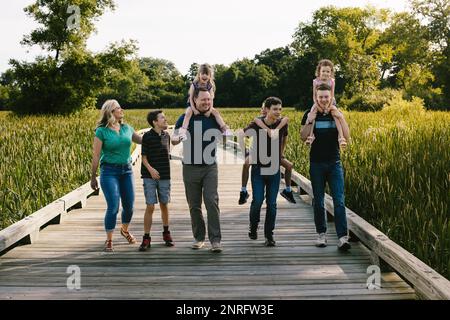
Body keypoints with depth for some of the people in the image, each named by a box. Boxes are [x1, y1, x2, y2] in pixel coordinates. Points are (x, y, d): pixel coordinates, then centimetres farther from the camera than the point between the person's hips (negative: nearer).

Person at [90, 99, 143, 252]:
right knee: (113, 207, -11)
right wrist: (93, 177, -2)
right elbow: (96, 156, -4)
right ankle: (109, 240, 6)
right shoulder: (101, 131, -6)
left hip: (127, 170, 5)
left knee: (129, 205, 10)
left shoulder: (127, 128, 7)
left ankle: (125, 230, 39)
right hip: (109, 171, -5)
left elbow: (142, 140, 19)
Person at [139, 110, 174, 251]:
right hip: (150, 176, -4)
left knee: (164, 205, 12)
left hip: (165, 176, 4)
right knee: (150, 206, -6)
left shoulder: (166, 135, 6)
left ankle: (166, 233, 28)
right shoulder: (147, 136, -8)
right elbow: (144, 157, -7)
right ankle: (146, 238, 1)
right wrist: (150, 169, -22)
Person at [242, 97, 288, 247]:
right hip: (258, 168, -2)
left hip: (274, 169, 2)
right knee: (258, 201, -7)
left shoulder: (282, 124, -4)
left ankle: (269, 235, 13)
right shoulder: (256, 125, -12)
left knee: (272, 203, 2)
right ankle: (253, 227, 20)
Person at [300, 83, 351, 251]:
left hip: (334, 163, 0)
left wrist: (341, 117, -14)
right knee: (318, 201, 8)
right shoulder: (310, 114, 2)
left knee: (339, 201, -7)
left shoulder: (336, 113, 5)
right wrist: (309, 122, -19)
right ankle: (321, 234, 19)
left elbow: (347, 136, -1)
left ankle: (342, 237, -9)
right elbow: (303, 137, -3)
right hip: (316, 163, 0)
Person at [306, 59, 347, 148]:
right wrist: (318, 106, -20)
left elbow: (332, 96, -7)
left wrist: (329, 106, -21)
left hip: (330, 103, 0)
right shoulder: (316, 81, -7)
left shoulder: (331, 81, -5)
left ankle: (341, 136, -28)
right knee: (312, 111, -30)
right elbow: (314, 96, -7)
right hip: (318, 103, 0)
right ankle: (311, 135, -33)